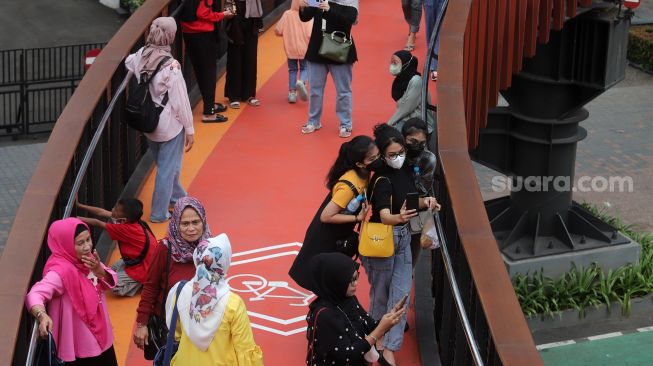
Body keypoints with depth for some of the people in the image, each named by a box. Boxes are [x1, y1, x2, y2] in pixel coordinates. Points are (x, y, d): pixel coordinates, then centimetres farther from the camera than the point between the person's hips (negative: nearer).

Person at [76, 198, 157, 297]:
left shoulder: (125, 229, -29)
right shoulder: (130, 219, -6)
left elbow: (98, 223, -21)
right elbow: (101, 212, 0)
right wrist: (79, 205, 2)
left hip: (143, 269, -10)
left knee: (114, 286, -13)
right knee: (113, 269, 21)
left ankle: (144, 283, -1)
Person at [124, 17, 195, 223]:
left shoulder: (140, 56, -8)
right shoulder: (170, 66, -26)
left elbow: (128, 63, 20)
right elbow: (180, 102, -19)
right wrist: (190, 129, -9)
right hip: (170, 125, -7)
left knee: (164, 164, 25)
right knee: (168, 168, 8)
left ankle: (178, 197, 46)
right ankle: (159, 213, 15)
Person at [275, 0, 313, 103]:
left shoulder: (287, 14, -10)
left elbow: (277, 31, -8)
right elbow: (310, 34, -21)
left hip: (291, 49, 1)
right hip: (304, 50, -1)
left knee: (292, 70, 17)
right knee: (304, 68, 15)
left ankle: (292, 92, 13)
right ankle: (301, 82, -16)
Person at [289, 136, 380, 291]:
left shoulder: (363, 174, -12)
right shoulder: (349, 186, -36)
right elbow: (326, 216, -30)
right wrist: (357, 218, -28)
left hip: (339, 235, 8)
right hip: (326, 239, -8)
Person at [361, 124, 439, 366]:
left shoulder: (404, 170, -2)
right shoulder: (382, 180, -24)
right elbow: (384, 216, -36)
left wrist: (426, 202, -11)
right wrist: (399, 218, -57)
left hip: (402, 237, 7)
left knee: (401, 292, 3)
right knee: (381, 293, 10)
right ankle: (378, 336, 32)